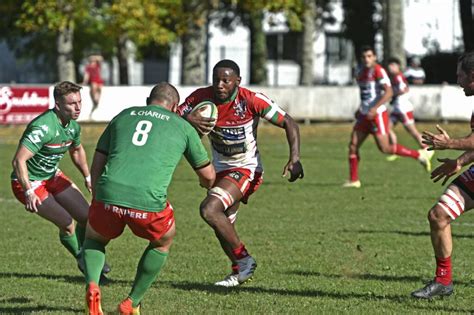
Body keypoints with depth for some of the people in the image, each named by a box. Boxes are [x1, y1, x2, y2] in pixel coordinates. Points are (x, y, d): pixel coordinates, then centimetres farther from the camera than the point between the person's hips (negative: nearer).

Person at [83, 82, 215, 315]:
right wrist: (207, 184, 49)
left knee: (93, 240, 30)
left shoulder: (123, 116, 24)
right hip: (148, 204, -2)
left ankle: (92, 285, 0)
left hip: (108, 195, 2)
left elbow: (96, 166, 21)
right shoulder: (183, 127, 17)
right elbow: (208, 175, 26)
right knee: (162, 243, 31)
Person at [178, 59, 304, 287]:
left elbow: (288, 123, -16)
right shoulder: (201, 98, -12)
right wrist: (187, 119, -34)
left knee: (210, 209, -24)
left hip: (246, 168, -6)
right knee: (223, 226, 14)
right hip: (220, 169, 6)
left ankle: (243, 260, -9)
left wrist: (294, 159, -28)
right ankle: (239, 272, 35)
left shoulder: (252, 101, -23)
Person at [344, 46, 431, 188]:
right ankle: (353, 180, 6)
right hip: (364, 115, 8)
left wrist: (375, 108, -28)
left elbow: (388, 92, -21)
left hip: (377, 114, -8)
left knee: (385, 148, -9)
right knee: (353, 145, 0)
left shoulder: (378, 71, -13)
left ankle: (419, 155, 5)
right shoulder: (360, 72, 13)